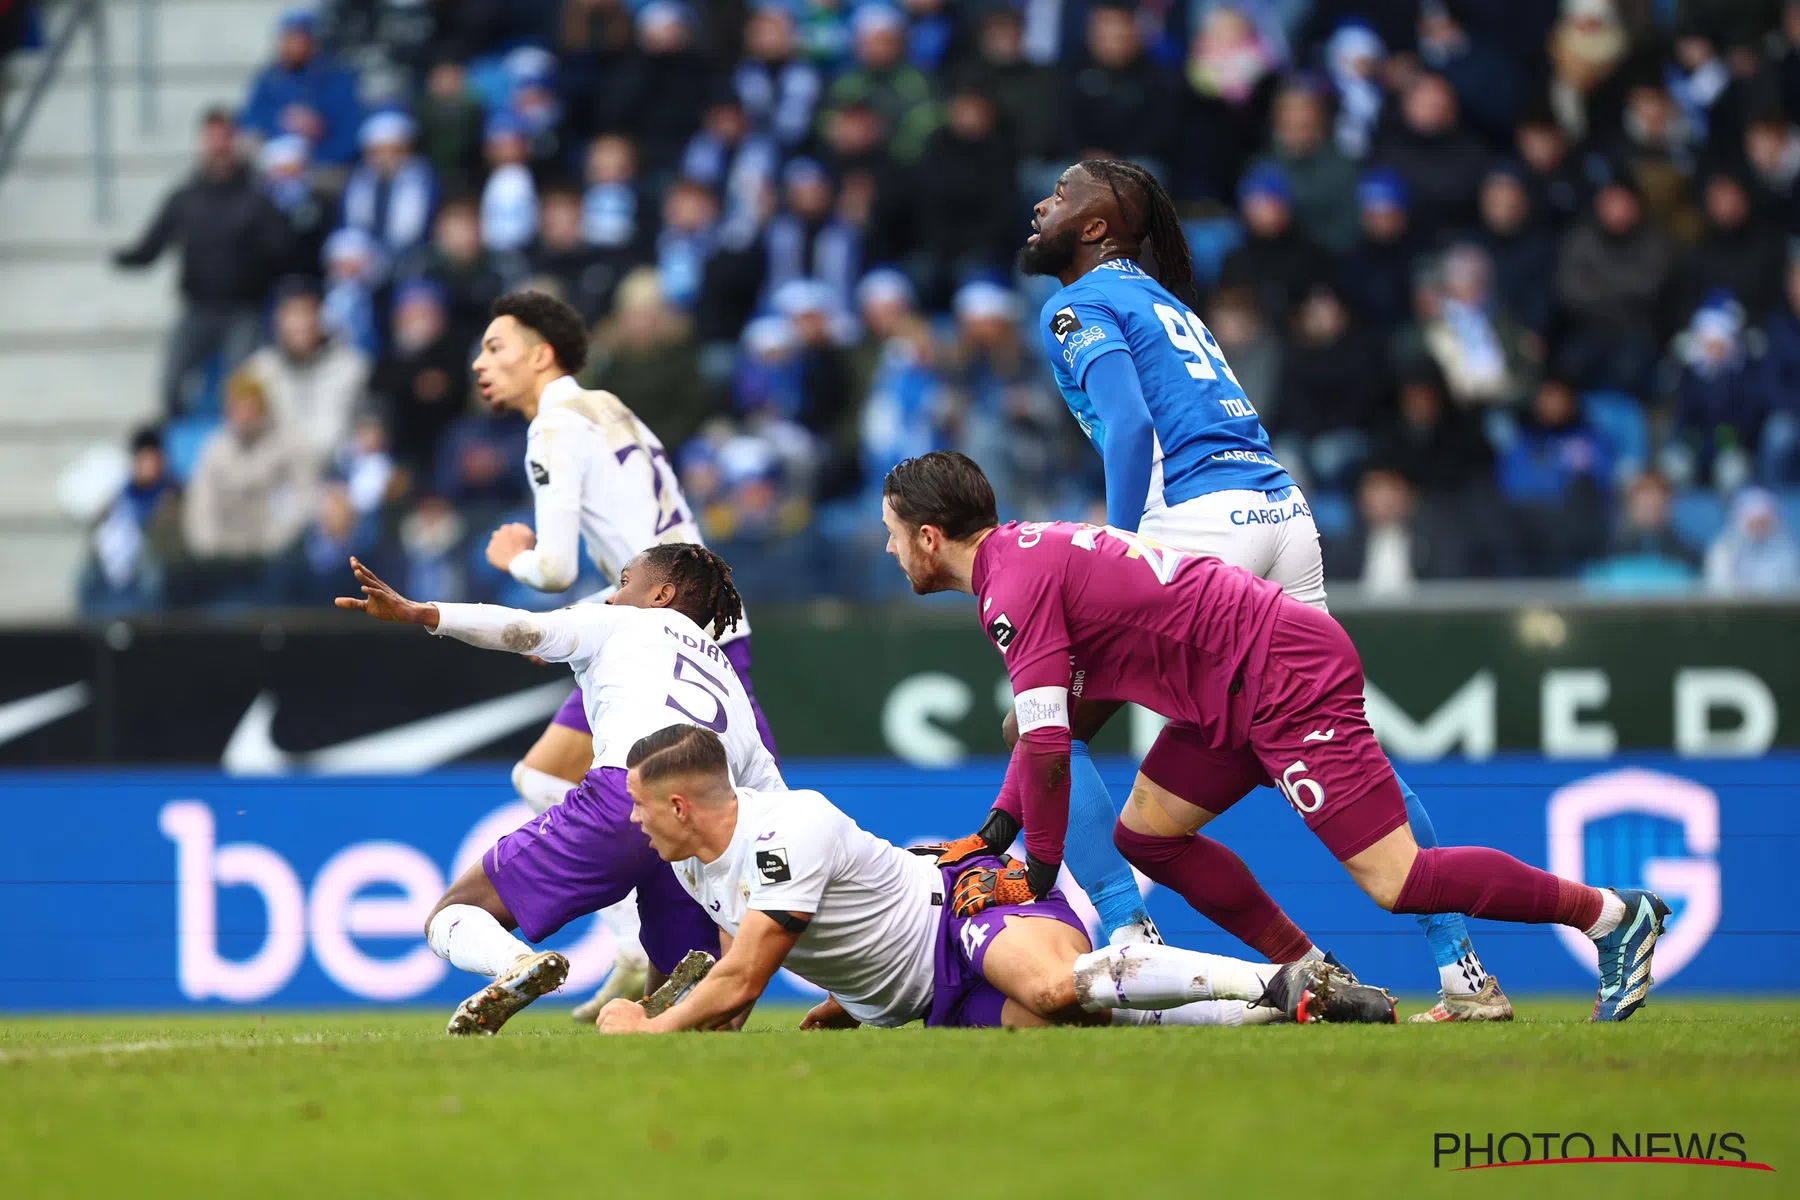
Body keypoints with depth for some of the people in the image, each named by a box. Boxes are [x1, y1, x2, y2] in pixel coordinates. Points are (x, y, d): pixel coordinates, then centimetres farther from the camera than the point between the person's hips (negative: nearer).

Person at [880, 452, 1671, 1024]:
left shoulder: (1015, 586, -16)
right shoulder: (1025, 551, 15)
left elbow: (1046, 747, -19)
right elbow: (1041, 722, 24)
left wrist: (1039, 873, -7)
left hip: (1290, 679, -10)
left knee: (1395, 882, -12)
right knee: (1144, 834, 12)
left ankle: (1614, 914, -2)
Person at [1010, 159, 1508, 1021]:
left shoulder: (1079, 306, 5)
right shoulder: (1165, 302, 29)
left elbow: (1131, 428, -11)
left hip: (1199, 528, -8)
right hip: (1286, 518, 8)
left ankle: (1126, 939, -13)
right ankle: (1461, 969, 9)